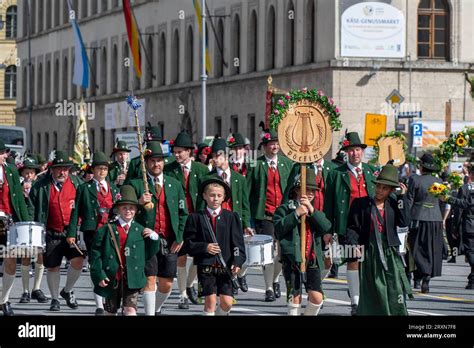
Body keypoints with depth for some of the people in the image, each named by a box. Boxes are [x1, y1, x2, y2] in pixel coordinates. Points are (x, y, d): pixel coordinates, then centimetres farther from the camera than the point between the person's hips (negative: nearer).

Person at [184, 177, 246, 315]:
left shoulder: (231, 217, 6)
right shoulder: (196, 218, 3)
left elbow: (238, 242, 3)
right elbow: (189, 243, 2)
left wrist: (237, 262, -10)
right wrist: (204, 247, -14)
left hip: (226, 266, 1)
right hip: (205, 266, -1)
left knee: (227, 302, -3)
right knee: (210, 300, -6)